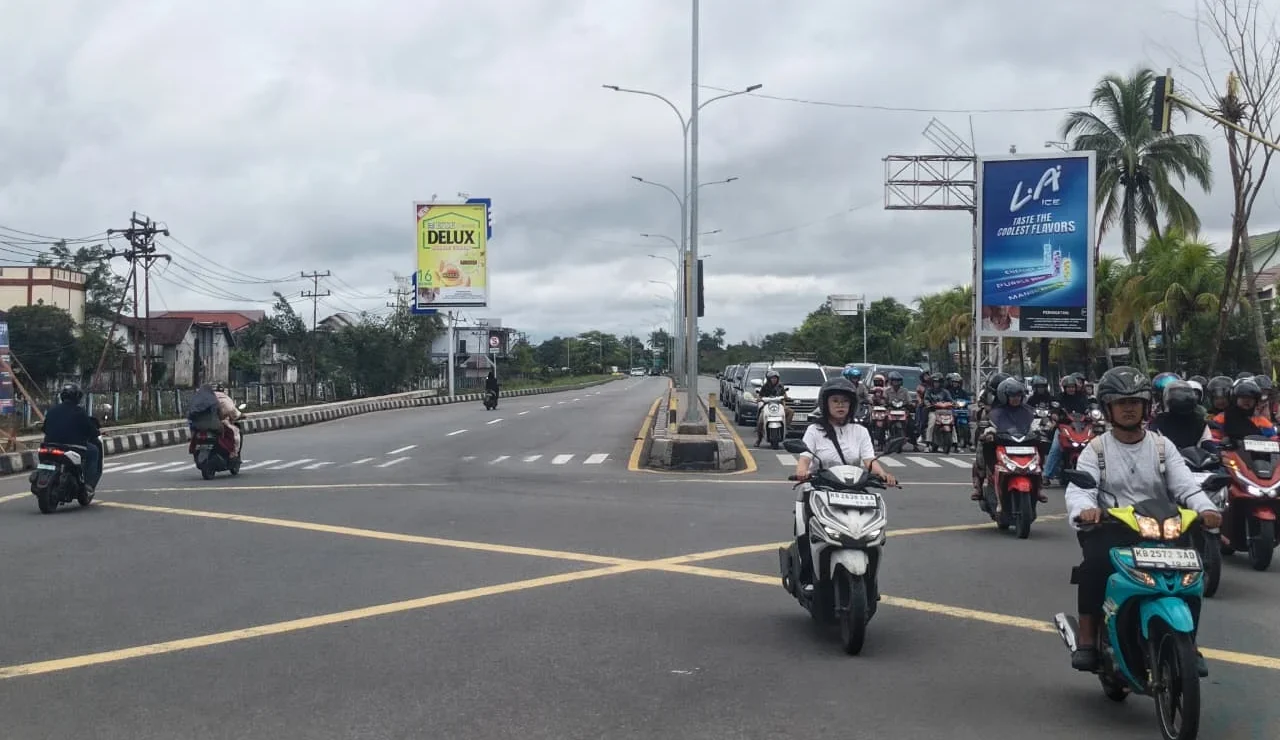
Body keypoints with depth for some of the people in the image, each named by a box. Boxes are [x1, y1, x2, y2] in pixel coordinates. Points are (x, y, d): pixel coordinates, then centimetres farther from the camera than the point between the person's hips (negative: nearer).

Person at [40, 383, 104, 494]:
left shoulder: (51, 409, 8)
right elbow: (90, 430, -4)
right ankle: (89, 482, 6)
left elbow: (45, 429, 18)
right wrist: (98, 432, 18)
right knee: (94, 450, 18)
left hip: (51, 445, 5)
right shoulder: (79, 412, -8)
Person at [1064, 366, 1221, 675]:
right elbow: (1079, 489, -10)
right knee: (1095, 563, -34)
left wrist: (1205, 508, -25)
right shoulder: (1096, 450, 7)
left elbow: (1185, 484, -2)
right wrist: (1085, 509, -36)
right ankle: (1087, 640, -23)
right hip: (1110, 532, -2)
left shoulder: (1162, 446, 14)